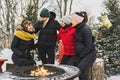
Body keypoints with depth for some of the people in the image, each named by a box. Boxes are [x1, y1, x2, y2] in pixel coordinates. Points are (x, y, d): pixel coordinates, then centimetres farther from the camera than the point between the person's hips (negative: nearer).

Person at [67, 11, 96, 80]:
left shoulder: (86, 29, -16)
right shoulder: (78, 29, 8)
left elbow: (88, 46, -17)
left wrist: (80, 56, -15)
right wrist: (77, 56, 4)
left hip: (89, 54, -7)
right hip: (79, 54, 7)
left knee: (80, 70, -27)